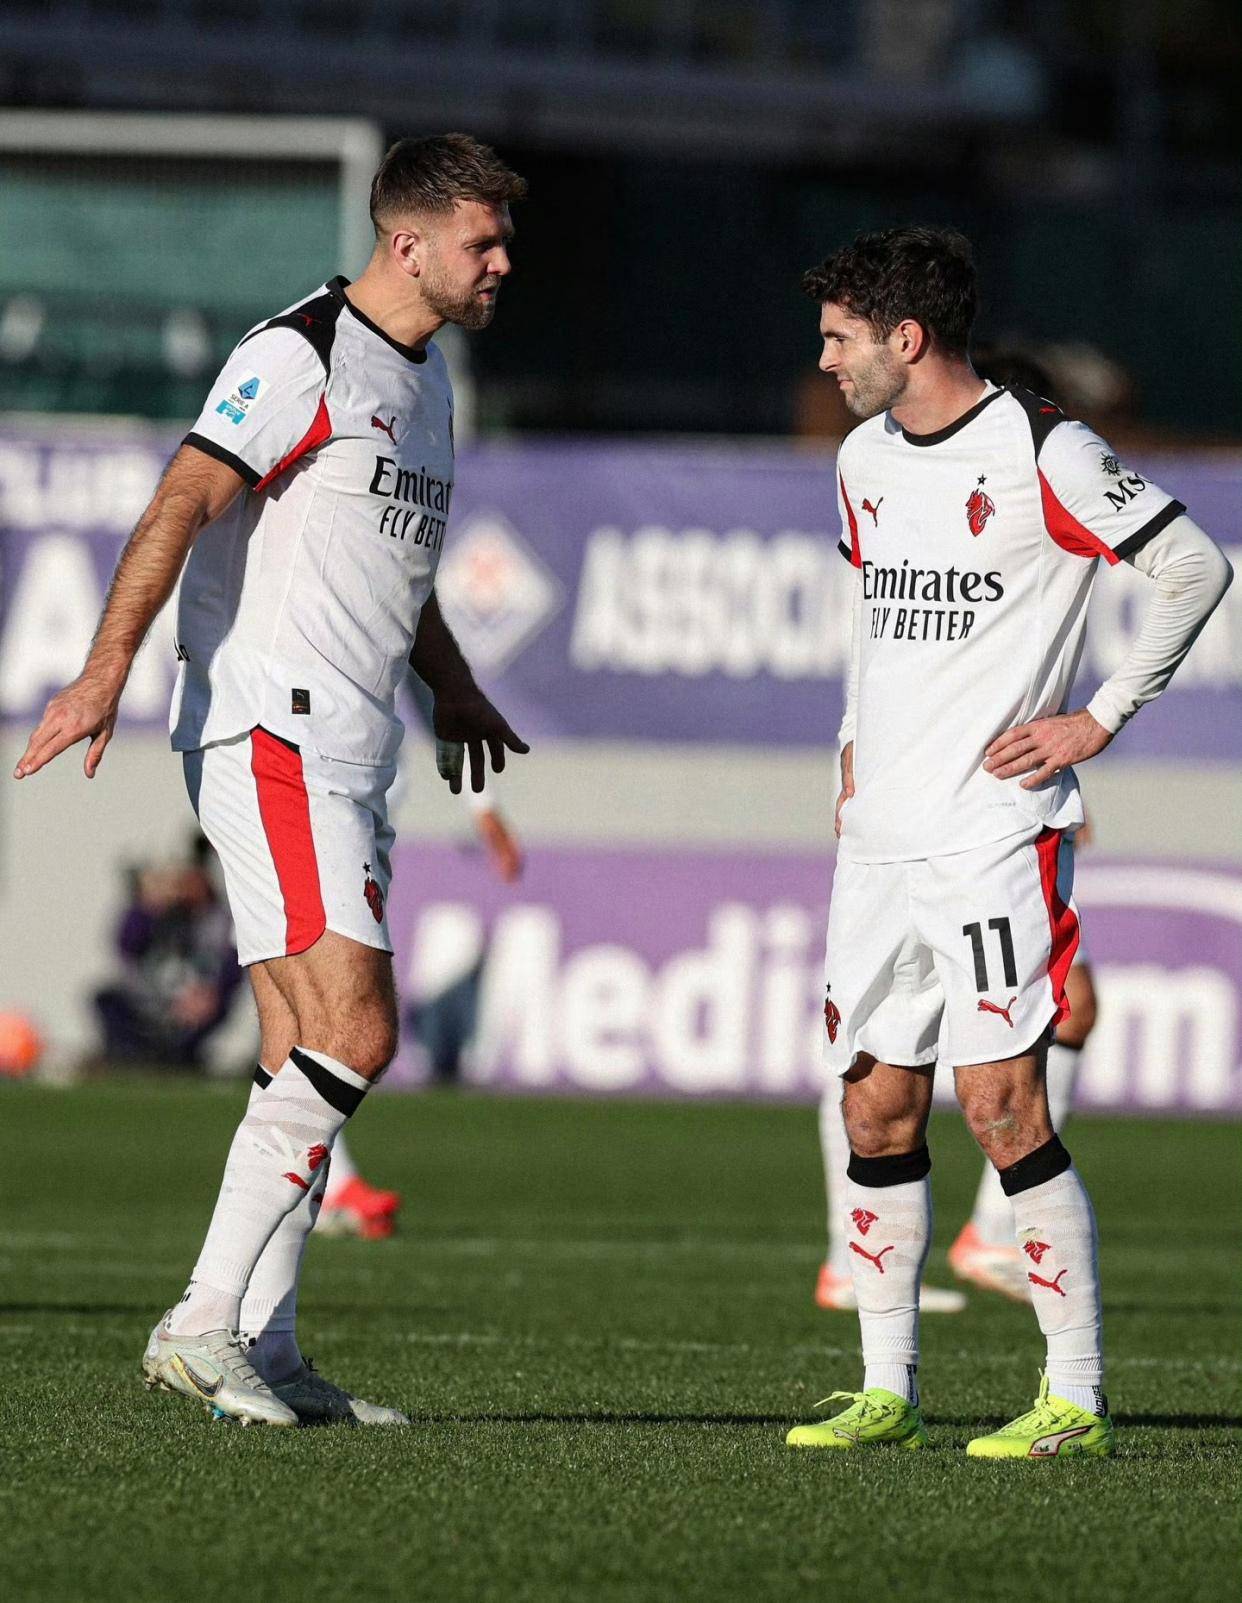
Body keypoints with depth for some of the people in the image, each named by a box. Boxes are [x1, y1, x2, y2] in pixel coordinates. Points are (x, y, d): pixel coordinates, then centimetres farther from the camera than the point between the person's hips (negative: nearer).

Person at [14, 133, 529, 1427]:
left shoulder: (423, 379, 19)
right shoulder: (301, 355, -11)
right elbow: (180, 507, -19)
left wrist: (451, 688, 31)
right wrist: (106, 671, -29)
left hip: (345, 756, 10)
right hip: (269, 731, -10)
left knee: (310, 1055, 7)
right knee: (355, 1032, -17)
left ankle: (263, 1354, 8)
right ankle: (203, 1322, -16)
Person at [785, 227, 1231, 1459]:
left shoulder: (1039, 452, -10)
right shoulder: (865, 461, 13)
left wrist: (1098, 720, -8)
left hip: (995, 834, -7)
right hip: (880, 838, 7)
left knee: (1002, 1105, -11)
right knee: (876, 1111, 6)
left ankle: (1075, 1398, -6)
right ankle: (887, 1390, 14)